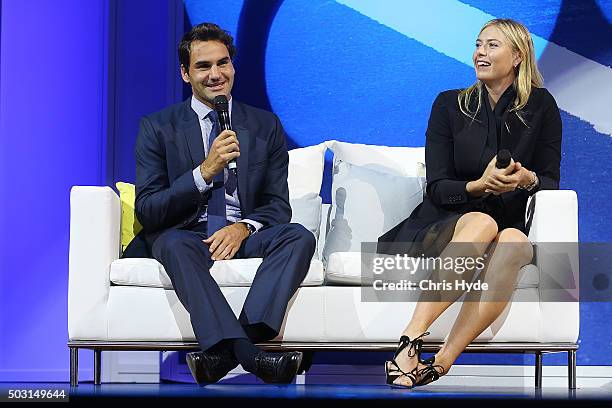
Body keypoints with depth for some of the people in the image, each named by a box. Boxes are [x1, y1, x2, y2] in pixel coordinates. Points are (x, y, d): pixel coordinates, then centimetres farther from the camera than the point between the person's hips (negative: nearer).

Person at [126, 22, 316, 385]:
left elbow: (278, 205, 8)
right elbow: (147, 211, -4)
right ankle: (249, 354, -51)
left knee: (300, 237, -28)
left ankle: (225, 351, -42)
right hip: (186, 233, -2)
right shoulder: (158, 128, 6)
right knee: (175, 244, -37)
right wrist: (204, 172, -18)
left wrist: (244, 227, -15)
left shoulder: (265, 126, 13)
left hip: (244, 235, 2)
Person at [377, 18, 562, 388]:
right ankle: (411, 341, -48)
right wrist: (480, 186, -21)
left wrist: (527, 179, -18)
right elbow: (437, 188, 0)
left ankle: (441, 364, -45)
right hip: (441, 227, -1)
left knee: (515, 243, -37)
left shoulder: (541, 106, 7)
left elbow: (551, 182, 6)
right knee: (482, 222, -37)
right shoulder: (450, 105, 6)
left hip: (510, 225, 1)